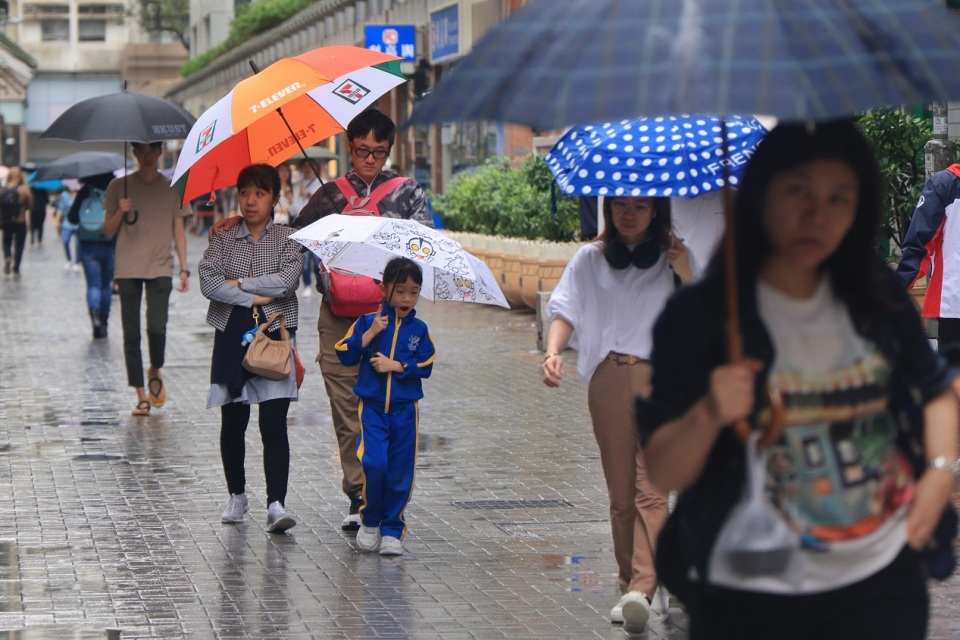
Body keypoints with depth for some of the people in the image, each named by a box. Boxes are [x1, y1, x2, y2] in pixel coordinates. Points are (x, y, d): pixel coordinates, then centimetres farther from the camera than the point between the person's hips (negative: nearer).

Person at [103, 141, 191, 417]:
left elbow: (178, 230, 9)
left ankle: (155, 370, 15)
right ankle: (141, 396, 7)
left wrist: (184, 269, 3)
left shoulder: (172, 189, 7)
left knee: (157, 327, -15)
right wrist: (120, 212, -14)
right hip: (128, 269, 0)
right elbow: (108, 231, 6)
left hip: (160, 269, 0)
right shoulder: (119, 187, 4)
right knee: (131, 334, -1)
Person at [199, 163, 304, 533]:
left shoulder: (288, 239, 5)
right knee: (232, 422, 8)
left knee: (274, 423, -12)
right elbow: (207, 281, -7)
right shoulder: (224, 240, 9)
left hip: (275, 336, -2)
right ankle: (237, 496, 25)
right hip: (232, 336, 2)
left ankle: (276, 503, -17)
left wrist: (239, 283, -7)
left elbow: (287, 280, -12)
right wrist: (254, 298, -12)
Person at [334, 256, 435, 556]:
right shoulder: (367, 322, 4)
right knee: (373, 463, -15)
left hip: (405, 410, 2)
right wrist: (370, 334, -13)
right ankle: (369, 522, 6)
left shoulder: (419, 329, 7)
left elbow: (426, 366, -1)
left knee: (400, 472, 1)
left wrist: (396, 366, -11)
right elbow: (345, 355, -4)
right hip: (372, 407, -1)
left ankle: (391, 530, 12)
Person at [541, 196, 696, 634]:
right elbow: (566, 309, 6)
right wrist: (553, 351, -13)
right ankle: (628, 585, 12)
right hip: (608, 380, 2)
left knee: (651, 487, -14)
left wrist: (686, 277, -9)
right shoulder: (589, 259, 16)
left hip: (662, 381, -2)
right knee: (620, 490, 4)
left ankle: (642, 589, -25)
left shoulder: (674, 258, 12)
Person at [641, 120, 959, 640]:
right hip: (750, 596, -2)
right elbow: (664, 474, -9)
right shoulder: (699, 316, -8)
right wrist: (708, 416, -28)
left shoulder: (877, 299, 3)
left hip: (881, 578, 3)